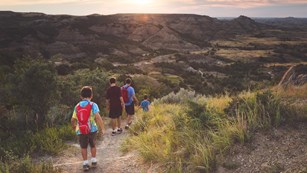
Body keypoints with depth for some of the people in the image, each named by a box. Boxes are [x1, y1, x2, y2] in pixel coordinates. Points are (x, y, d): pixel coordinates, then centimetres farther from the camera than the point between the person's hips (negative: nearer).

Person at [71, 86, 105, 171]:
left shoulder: (77, 106, 3)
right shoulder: (93, 105, -7)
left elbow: (73, 120, 6)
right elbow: (98, 117, -19)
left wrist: (74, 127, 27)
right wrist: (102, 128, -14)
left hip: (80, 130, 2)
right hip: (92, 129, -1)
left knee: (83, 147, 17)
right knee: (93, 145, 21)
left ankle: (85, 163, 18)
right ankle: (93, 161, 30)